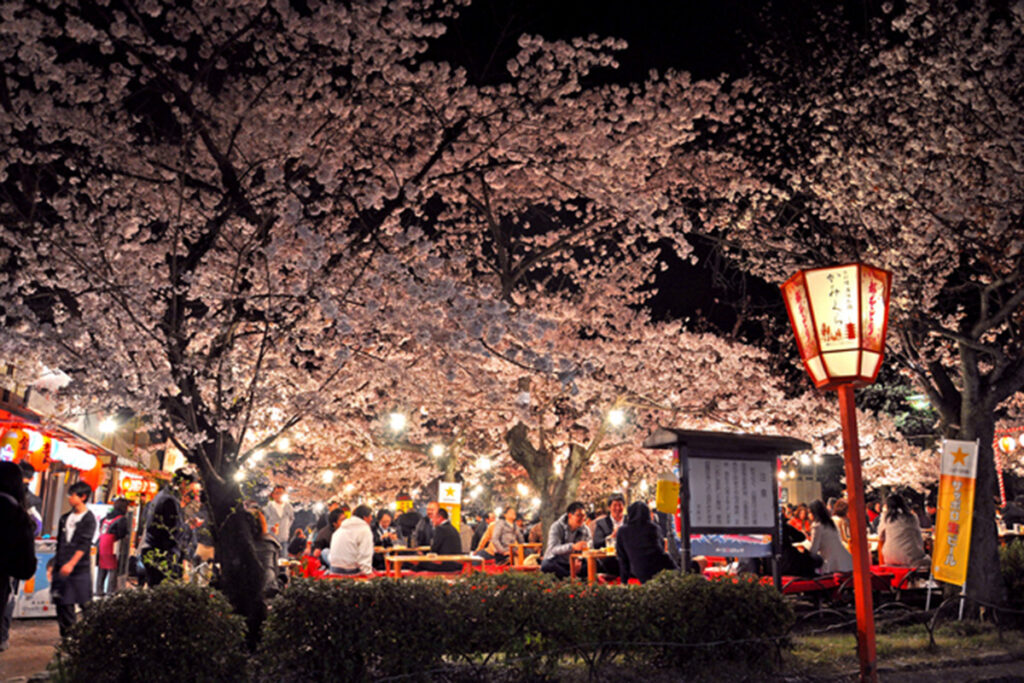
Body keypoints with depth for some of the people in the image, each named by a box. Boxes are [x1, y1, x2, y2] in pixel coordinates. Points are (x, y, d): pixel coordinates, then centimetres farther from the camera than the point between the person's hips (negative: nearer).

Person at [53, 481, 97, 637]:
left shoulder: (89, 518, -6)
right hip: (62, 568, 6)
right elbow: (59, 542, 20)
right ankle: (67, 635, 12)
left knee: (85, 603, -1)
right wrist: (55, 562, 17)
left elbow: (84, 545, -14)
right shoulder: (65, 518, 14)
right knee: (63, 603, 5)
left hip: (80, 568, -6)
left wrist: (71, 563, -22)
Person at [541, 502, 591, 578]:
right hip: (555, 562, -2)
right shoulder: (556, 527, -14)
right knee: (546, 566, -37)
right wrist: (573, 546, -45)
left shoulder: (585, 530, -1)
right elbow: (553, 549, -29)